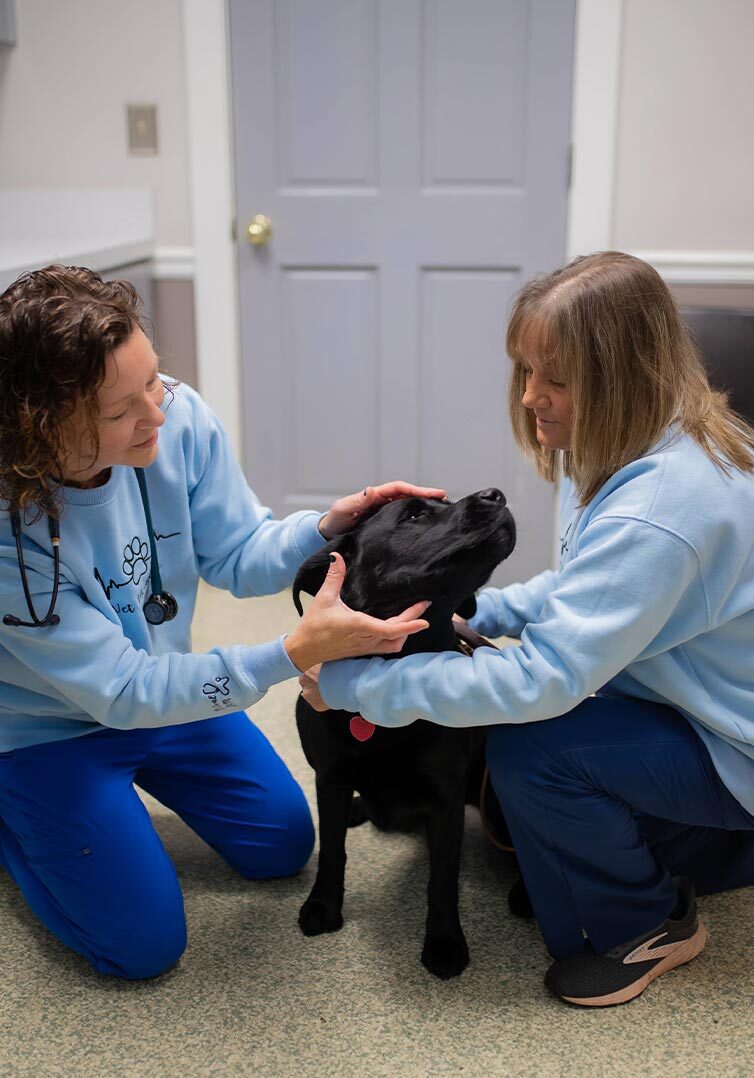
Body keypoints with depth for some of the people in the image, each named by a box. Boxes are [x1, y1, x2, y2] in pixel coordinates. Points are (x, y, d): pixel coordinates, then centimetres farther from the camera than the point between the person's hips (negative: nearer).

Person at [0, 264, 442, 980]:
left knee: (283, 846, 13)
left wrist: (327, 526, -31)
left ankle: (117, 791, 31)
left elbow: (238, 556, -9)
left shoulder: (178, 418, -23)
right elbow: (123, 691, -31)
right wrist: (295, 653, -40)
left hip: (163, 682, 5)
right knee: (145, 944, -3)